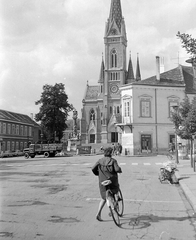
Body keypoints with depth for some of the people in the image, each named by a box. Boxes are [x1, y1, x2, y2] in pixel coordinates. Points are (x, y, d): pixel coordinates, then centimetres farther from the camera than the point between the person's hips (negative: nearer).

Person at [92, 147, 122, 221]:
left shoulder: (100, 161, 1)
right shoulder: (113, 160, -8)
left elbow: (93, 169, -5)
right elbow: (117, 169, -21)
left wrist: (97, 174, 13)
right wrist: (120, 170, 1)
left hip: (102, 182, 3)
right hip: (112, 181, -3)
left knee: (104, 198, 13)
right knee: (116, 191, 30)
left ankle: (98, 214, -1)